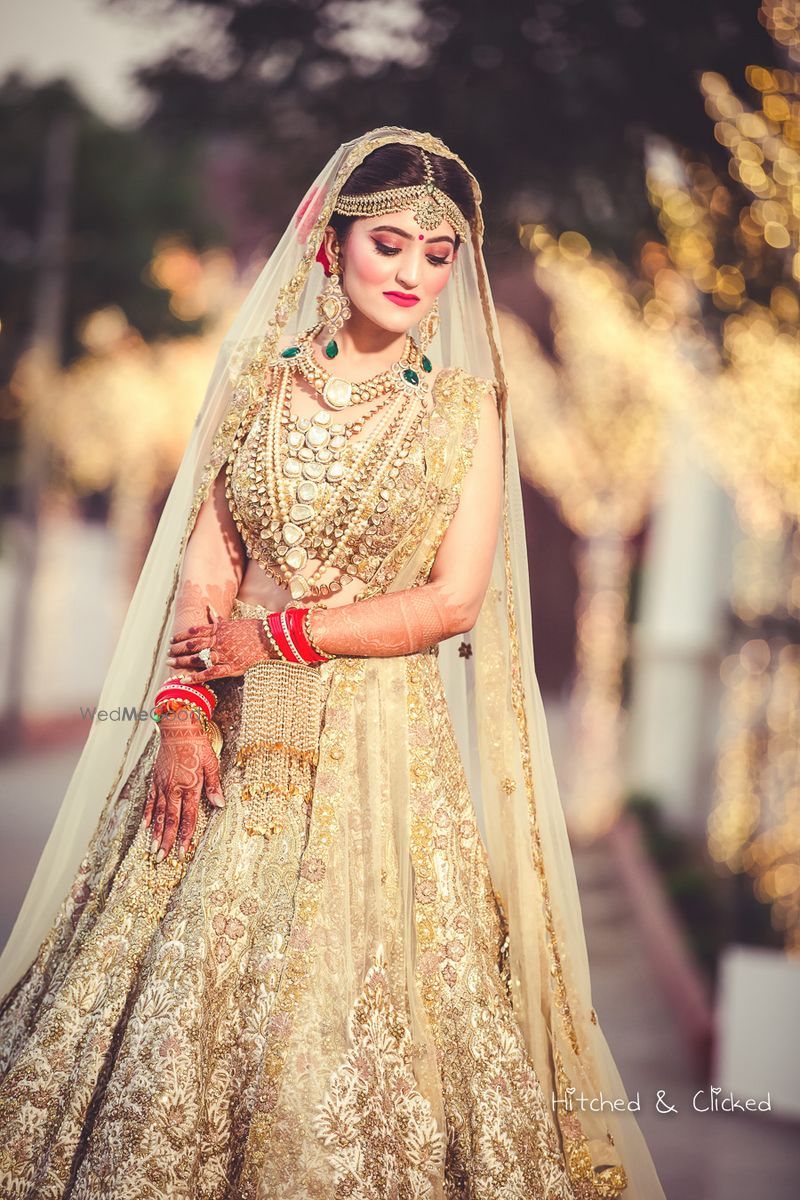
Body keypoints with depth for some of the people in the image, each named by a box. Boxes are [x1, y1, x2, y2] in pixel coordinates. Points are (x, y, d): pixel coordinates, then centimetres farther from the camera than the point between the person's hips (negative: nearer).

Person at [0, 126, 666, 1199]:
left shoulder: (467, 407, 1)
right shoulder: (261, 376, 7)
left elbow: (453, 600, -6)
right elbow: (206, 558, 3)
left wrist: (272, 633, -9)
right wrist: (183, 710, -10)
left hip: (383, 736, -2)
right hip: (238, 739, 2)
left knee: (353, 1016, -1)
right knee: (184, 994, 3)